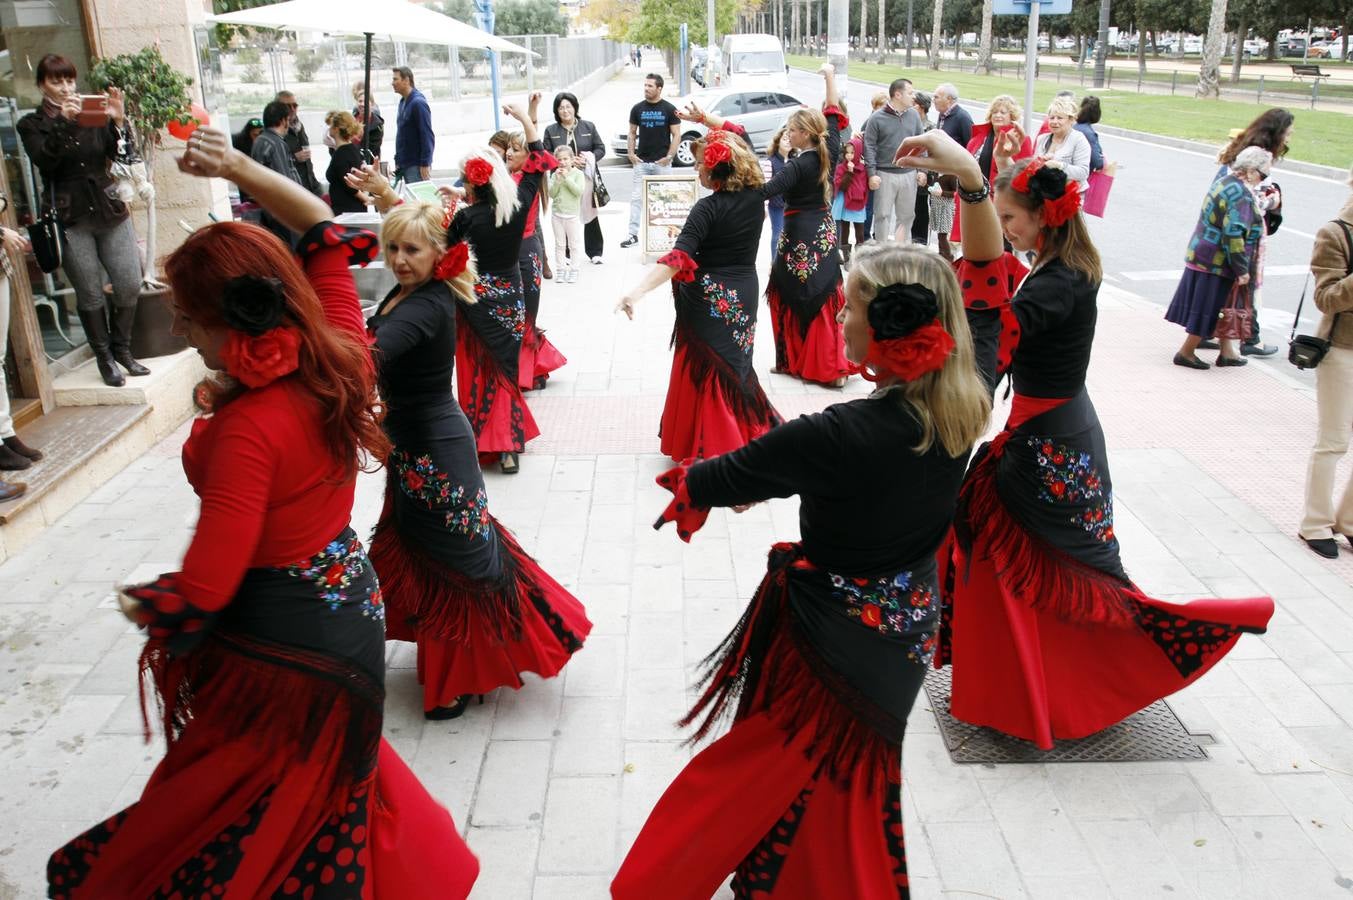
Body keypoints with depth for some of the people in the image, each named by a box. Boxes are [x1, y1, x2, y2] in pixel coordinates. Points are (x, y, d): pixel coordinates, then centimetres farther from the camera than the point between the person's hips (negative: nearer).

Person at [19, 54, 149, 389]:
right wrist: (63, 122, -21)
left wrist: (118, 121, -16)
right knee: (90, 295, 1)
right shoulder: (32, 124, 7)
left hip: (110, 210, 2)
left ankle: (122, 350, 18)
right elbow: (44, 160, -12)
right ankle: (105, 358, 14)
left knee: (130, 286, -1)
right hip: (70, 219, -2)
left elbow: (119, 154, 0)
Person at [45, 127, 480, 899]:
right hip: (350, 609, 8)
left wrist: (142, 604, -9)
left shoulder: (247, 428, -31)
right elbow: (323, 232, 6)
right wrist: (240, 166, 2)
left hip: (279, 648, -8)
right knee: (334, 792, 31)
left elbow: (203, 591, -29)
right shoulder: (338, 357, -10)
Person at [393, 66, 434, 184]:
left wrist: (425, 164, -19)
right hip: (404, 164, 8)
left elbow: (427, 136, -17)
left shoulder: (418, 103, -13)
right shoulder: (403, 102, 12)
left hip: (416, 165, -8)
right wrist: (397, 160, 16)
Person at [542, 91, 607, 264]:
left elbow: (601, 148, 9)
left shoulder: (588, 127, 6)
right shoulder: (550, 130, 4)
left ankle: (595, 252, 21)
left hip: (586, 178, 1)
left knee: (590, 216, 8)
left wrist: (591, 156, -12)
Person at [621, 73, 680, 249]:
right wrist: (631, 154, 0)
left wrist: (669, 157, -10)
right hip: (641, 162, 2)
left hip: (662, 163, -2)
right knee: (636, 198, 0)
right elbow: (632, 133, 12)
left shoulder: (669, 109, -2)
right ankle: (633, 234, 3)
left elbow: (676, 135, -2)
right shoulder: (638, 108, 5)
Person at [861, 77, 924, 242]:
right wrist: (872, 173, -12)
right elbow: (869, 146, -6)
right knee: (883, 215, 1)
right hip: (885, 174, -4)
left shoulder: (913, 115, 8)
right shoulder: (877, 118, -5)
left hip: (909, 175, 4)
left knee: (906, 216, 10)